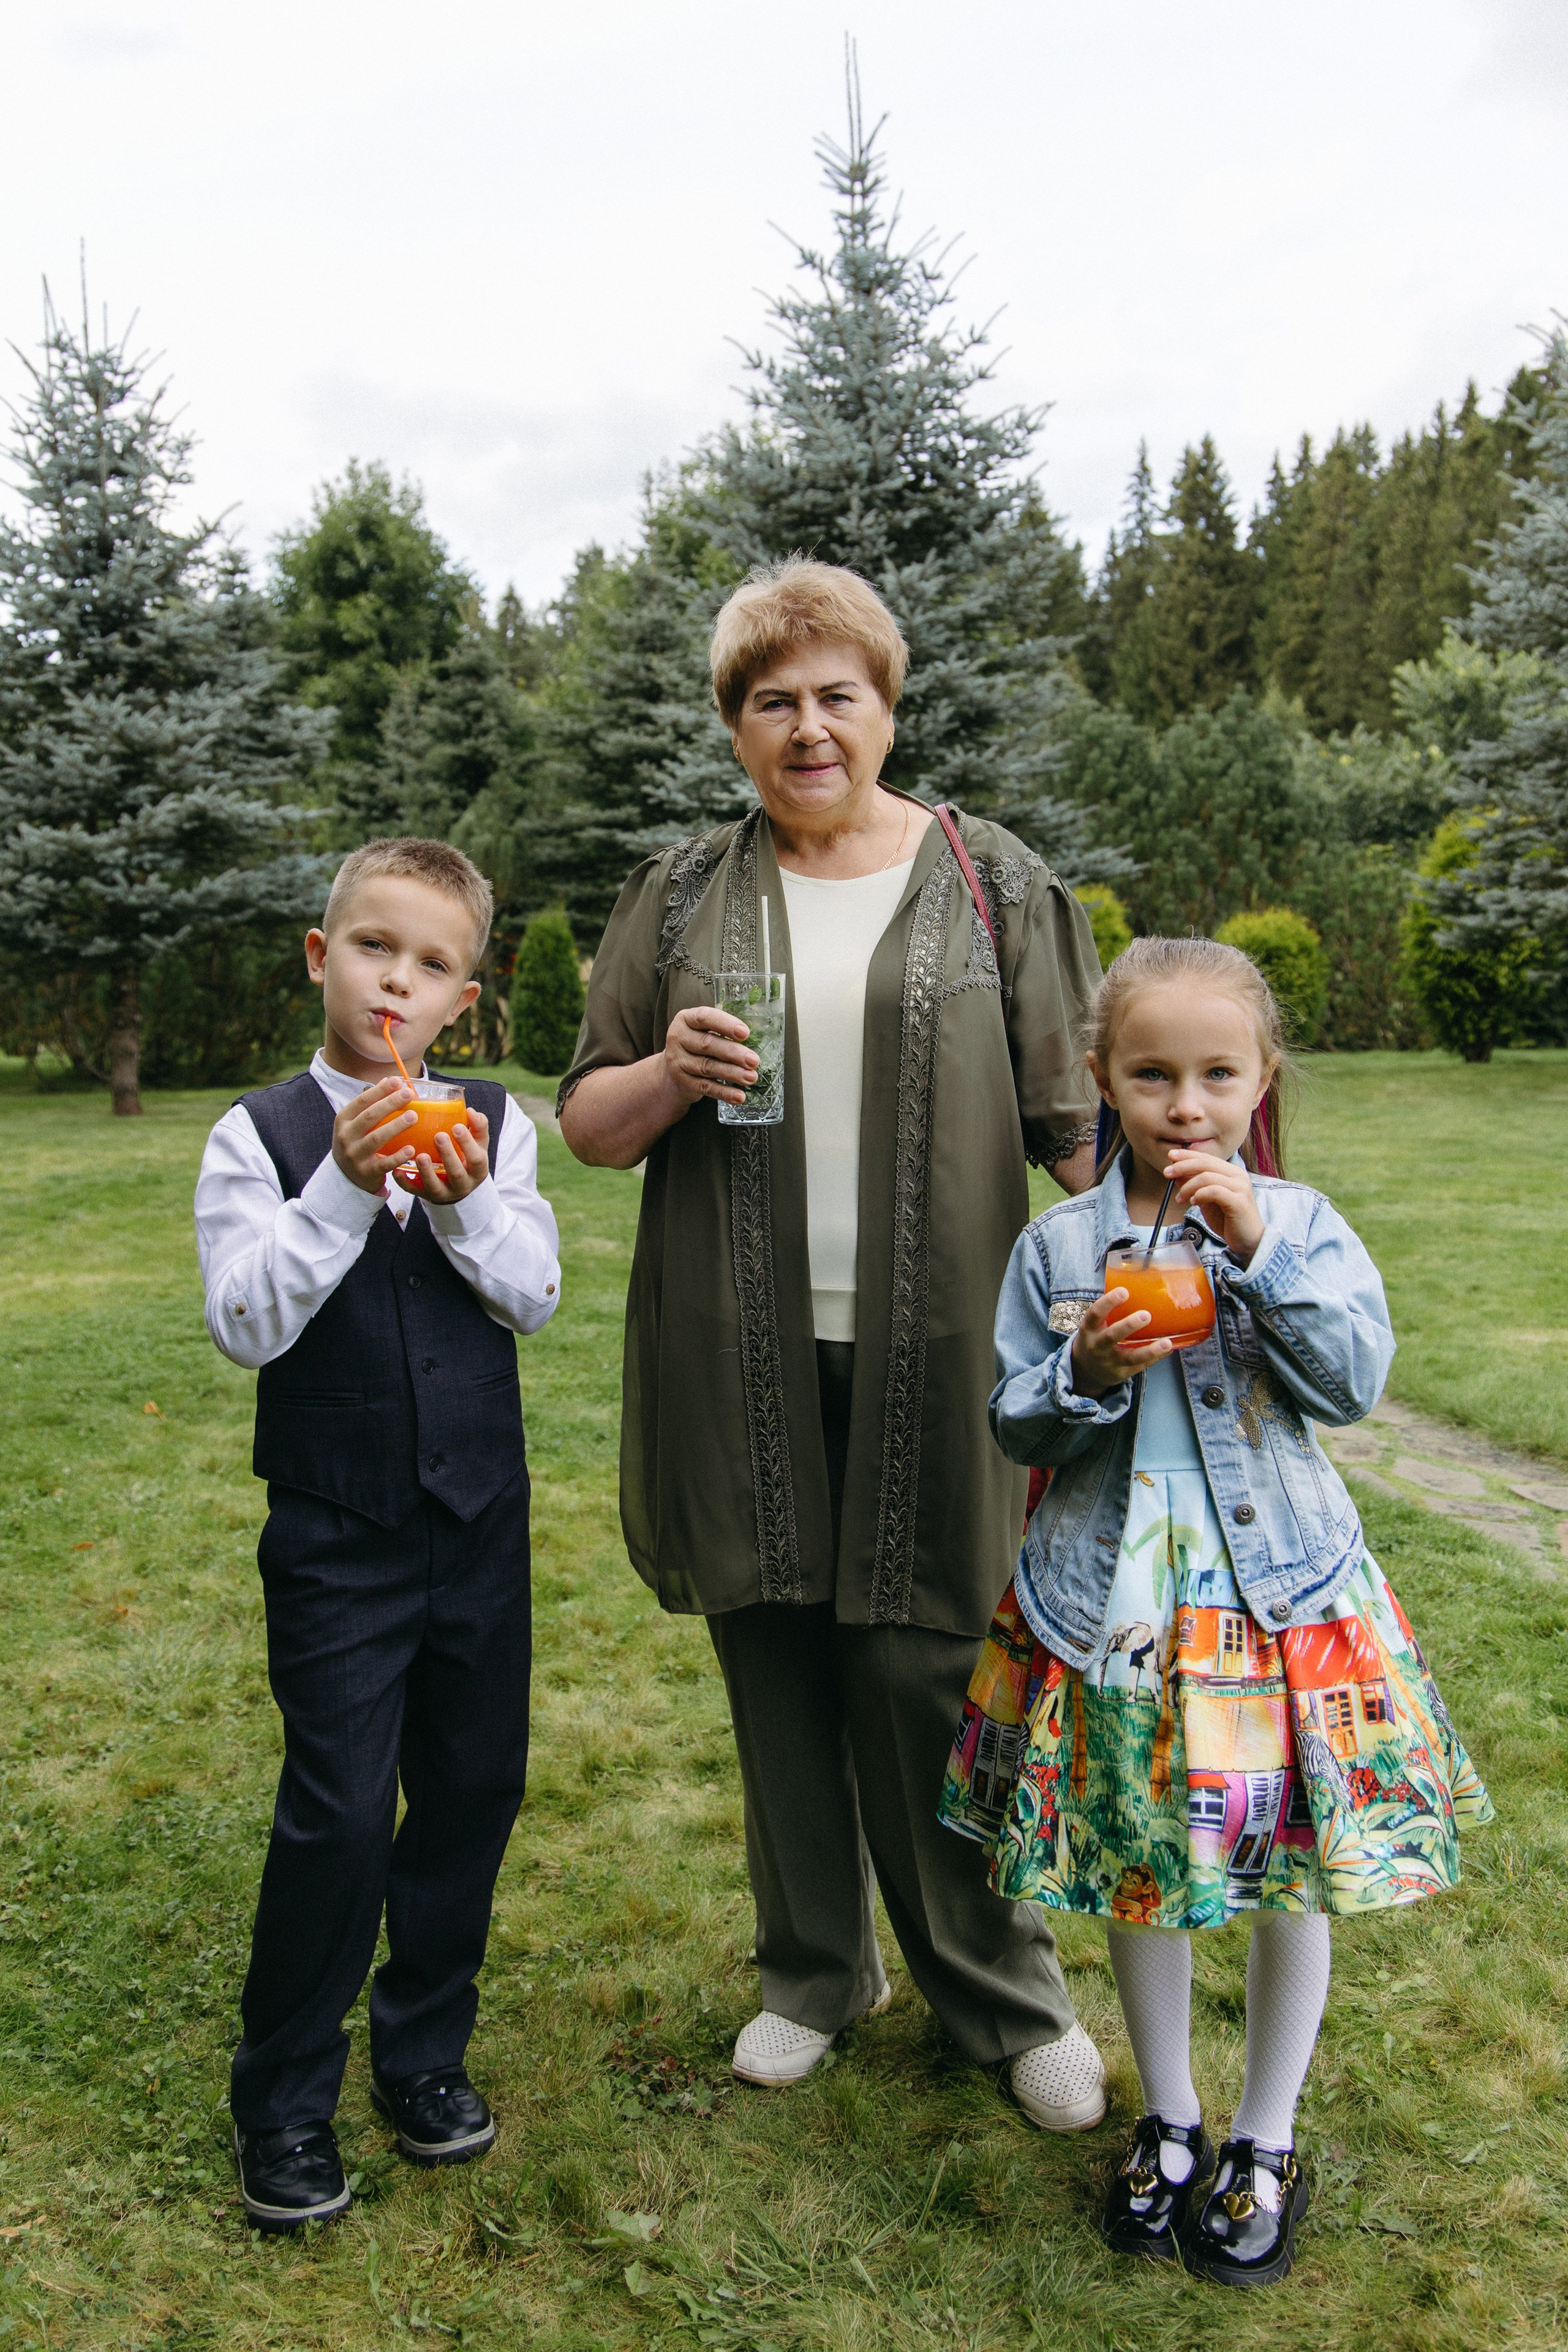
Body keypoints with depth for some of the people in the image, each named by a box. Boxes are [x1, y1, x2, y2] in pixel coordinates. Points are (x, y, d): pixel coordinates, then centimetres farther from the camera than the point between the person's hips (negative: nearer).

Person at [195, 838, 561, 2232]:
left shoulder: (493, 1123, 1)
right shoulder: (263, 1134, -6)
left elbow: (537, 1297, -5)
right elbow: (247, 1325, -15)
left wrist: (465, 1199, -22)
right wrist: (343, 1185, -26)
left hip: (480, 1516, 3)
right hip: (337, 1532, -3)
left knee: (475, 1785, 12)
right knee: (340, 1808, -1)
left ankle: (425, 2047, 34)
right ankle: (283, 2103, 20)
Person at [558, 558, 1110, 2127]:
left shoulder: (991, 883, 5)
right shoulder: (682, 896, 10)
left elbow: (1076, 1117, 2)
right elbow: (586, 1121, 11)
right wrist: (665, 1078, -10)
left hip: (926, 1357, -2)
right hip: (741, 1365, 3)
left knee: (923, 1674, 1)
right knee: (775, 1670, 12)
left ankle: (1005, 1994, 25)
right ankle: (815, 1968, 34)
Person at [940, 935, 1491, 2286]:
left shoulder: (1301, 1225, -2)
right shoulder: (1060, 1246, -2)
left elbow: (1356, 1383, -13)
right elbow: (1014, 1424, 1)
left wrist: (1261, 1251, -21)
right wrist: (1084, 1375, -19)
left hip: (1278, 1596, 0)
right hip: (1115, 1606, 1)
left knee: (1292, 1877, 11)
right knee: (1140, 1872, 14)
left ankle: (1267, 2141, 34)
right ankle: (1169, 2124, 38)